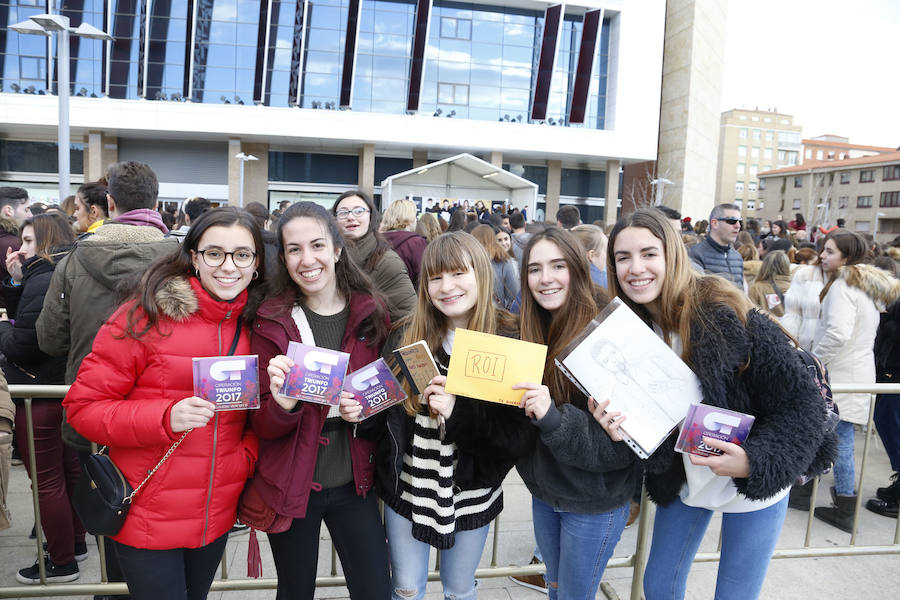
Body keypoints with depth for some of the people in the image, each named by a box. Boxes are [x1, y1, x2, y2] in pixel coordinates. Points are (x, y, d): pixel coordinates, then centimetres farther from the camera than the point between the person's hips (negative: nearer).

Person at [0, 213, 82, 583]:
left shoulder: (42, 282, -21)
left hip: (39, 396, -10)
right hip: (65, 387, 10)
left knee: (46, 481, 3)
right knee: (67, 469, 20)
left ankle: (62, 563, 15)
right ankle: (74, 542, 36)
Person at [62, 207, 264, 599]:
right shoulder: (147, 315, -14)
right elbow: (83, 406, -12)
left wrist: (247, 455, -6)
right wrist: (165, 418, -26)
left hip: (217, 513, 5)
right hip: (147, 517, -4)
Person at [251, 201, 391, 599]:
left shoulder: (371, 313, -3)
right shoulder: (272, 322, -8)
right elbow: (263, 428, -8)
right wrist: (282, 404, -30)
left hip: (353, 483, 2)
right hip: (291, 486, -1)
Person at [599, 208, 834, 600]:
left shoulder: (726, 315, -25)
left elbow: (800, 400, -19)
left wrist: (756, 462, -31)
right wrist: (620, 431, -25)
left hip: (753, 487, -4)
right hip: (682, 481, 4)